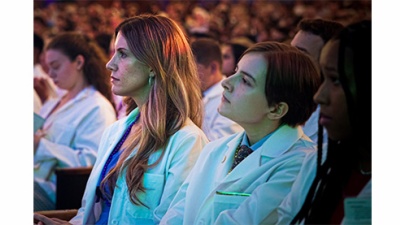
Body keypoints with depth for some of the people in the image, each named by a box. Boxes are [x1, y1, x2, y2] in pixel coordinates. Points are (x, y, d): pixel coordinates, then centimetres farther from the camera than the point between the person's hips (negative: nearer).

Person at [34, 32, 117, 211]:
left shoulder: (98, 108, -2)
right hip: (36, 182, 8)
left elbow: (89, 161, -14)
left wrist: (41, 146, -21)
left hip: (52, 189, -8)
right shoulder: (52, 104, 28)